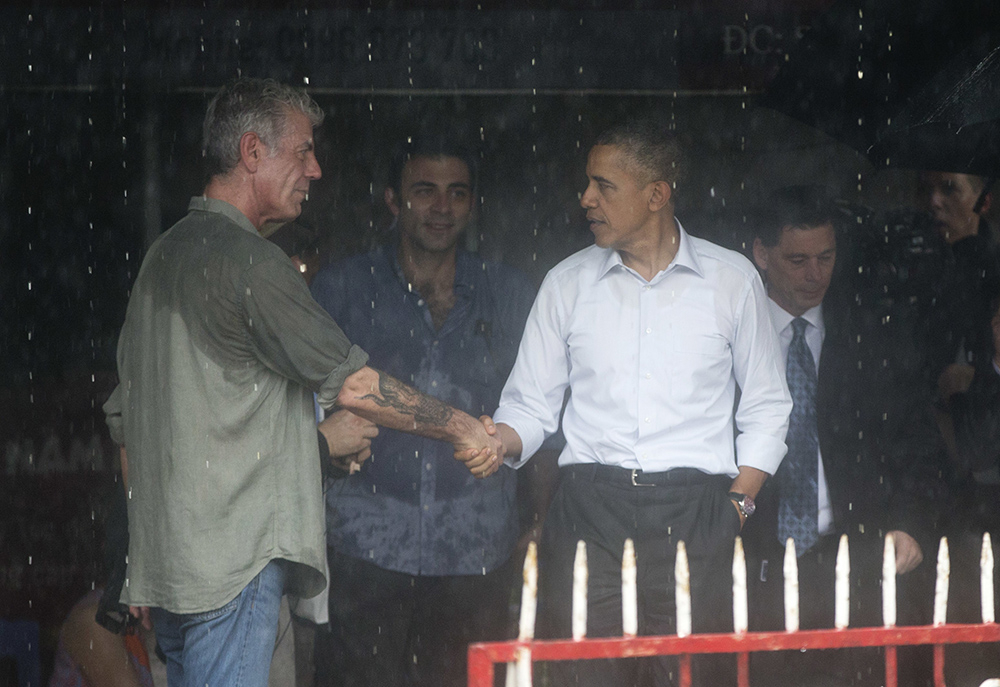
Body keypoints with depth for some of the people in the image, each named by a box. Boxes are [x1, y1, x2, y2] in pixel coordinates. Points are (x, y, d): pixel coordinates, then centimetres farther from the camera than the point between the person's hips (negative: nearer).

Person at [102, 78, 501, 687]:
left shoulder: (164, 255, 18)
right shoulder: (248, 260, -12)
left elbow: (125, 418, 21)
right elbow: (351, 382, -12)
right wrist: (463, 429, 0)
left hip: (164, 562, 10)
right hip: (231, 559, -10)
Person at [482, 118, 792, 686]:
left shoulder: (733, 280, 9)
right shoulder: (568, 283, 13)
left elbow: (766, 406, 13)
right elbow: (532, 405, 15)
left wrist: (739, 501, 2)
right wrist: (499, 440, -7)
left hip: (694, 515, -1)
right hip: (590, 509, 1)